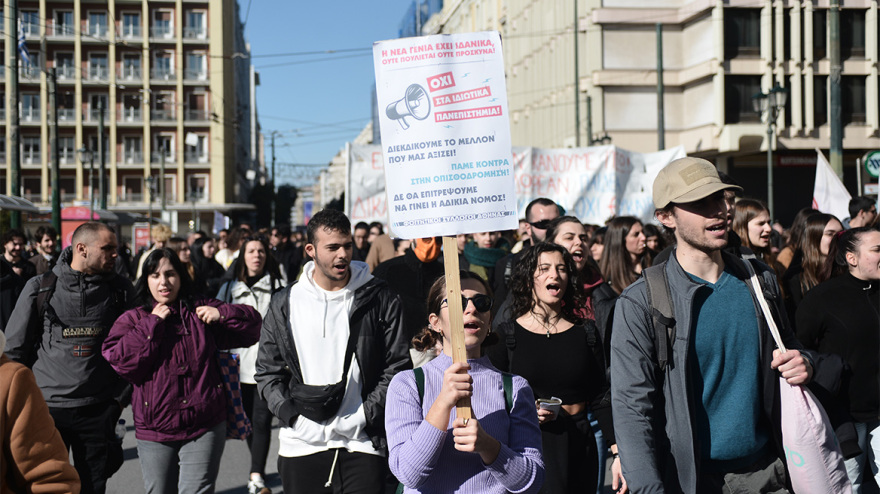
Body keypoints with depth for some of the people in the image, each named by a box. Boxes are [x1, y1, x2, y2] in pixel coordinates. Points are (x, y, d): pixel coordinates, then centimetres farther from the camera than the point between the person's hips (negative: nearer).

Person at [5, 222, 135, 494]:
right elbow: (15, 349, 5)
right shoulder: (40, 288, 0)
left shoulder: (120, 289, 4)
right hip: (47, 407, -1)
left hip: (99, 410, 1)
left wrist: (122, 396, 5)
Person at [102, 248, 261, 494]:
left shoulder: (200, 310, 8)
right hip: (154, 431, 1)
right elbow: (118, 361, -11)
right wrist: (151, 324, -11)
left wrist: (221, 313, -10)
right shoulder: (132, 319, 6)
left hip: (204, 427, -1)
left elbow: (252, 326, 8)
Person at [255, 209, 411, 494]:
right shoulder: (284, 304, 5)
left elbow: (397, 367, 0)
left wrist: (364, 415, -9)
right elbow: (267, 371, 8)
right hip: (301, 446, 2)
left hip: (362, 445, -2)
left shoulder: (380, 300, 0)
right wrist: (292, 415, -5)